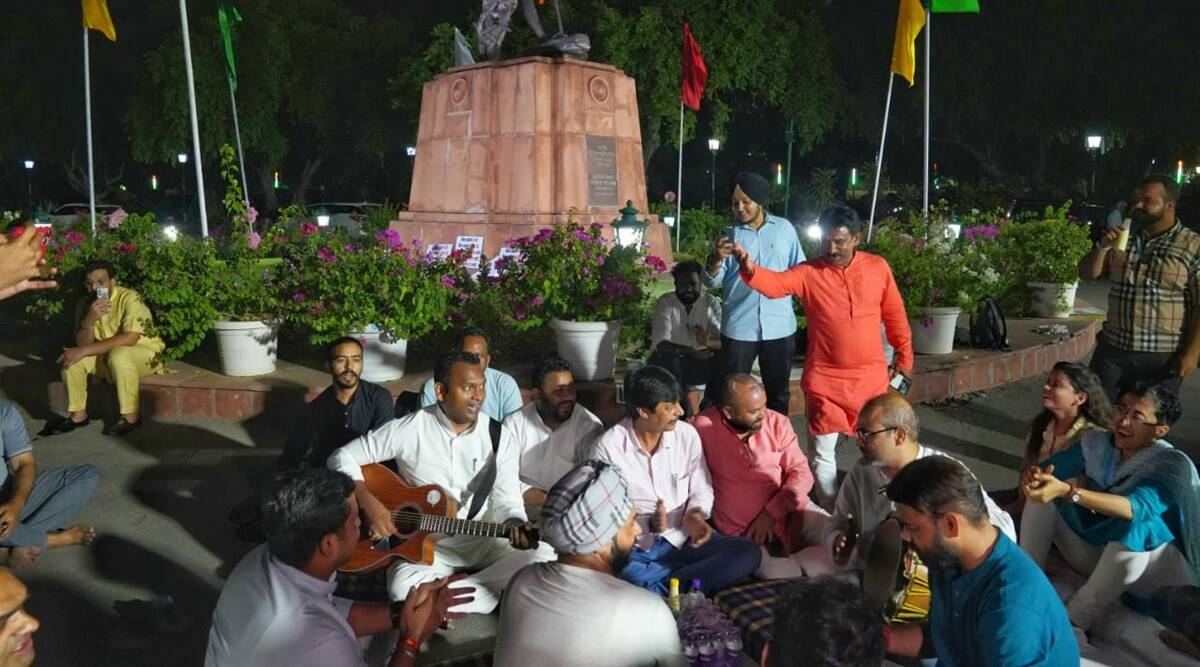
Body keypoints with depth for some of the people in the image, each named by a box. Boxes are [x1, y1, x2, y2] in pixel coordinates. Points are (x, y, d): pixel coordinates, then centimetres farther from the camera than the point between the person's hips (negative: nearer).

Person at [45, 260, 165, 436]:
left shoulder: (129, 298, -21)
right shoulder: (85, 304, -3)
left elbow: (130, 338, -32)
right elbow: (82, 343, -10)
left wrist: (84, 351, -30)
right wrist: (90, 320, -31)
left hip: (144, 352, -6)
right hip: (107, 356, 6)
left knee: (119, 354, -36)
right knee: (71, 358, -14)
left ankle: (130, 417, -23)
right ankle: (78, 415, 0)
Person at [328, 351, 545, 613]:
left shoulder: (500, 438, -4)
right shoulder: (409, 429, -9)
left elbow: (507, 502, -1)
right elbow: (342, 457, -5)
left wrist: (517, 527, -24)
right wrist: (369, 504, -19)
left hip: (484, 542, 1)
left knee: (543, 562, -23)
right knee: (403, 587, -33)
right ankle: (493, 594, -13)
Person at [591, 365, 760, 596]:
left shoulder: (687, 434, 0)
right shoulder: (608, 447, -10)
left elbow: (701, 489, 8)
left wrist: (695, 514, -15)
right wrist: (648, 524, -24)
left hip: (683, 539, 5)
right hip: (633, 548, -4)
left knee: (748, 553, -20)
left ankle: (658, 587, -19)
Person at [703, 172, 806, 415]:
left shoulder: (784, 228, 3)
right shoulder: (728, 234, 1)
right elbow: (711, 281, -6)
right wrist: (716, 259, -26)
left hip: (780, 326, 1)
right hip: (739, 327, -1)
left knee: (779, 392, 16)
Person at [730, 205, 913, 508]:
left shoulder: (877, 267, -2)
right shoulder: (808, 272, -8)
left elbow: (895, 316, 8)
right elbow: (776, 284, -27)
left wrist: (904, 358, 14)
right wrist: (750, 269, -47)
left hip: (872, 377, 2)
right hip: (824, 380, -2)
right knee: (823, 454, 6)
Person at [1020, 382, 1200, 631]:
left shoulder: (1173, 464, -20)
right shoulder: (1098, 443, -4)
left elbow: (1137, 507, -39)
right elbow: (1046, 468, -8)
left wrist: (1067, 491, -53)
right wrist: (1037, 476, -35)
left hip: (1141, 565, -5)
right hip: (1091, 551, 5)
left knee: (1135, 525, -37)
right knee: (1042, 490, -11)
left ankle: (1072, 624, -27)